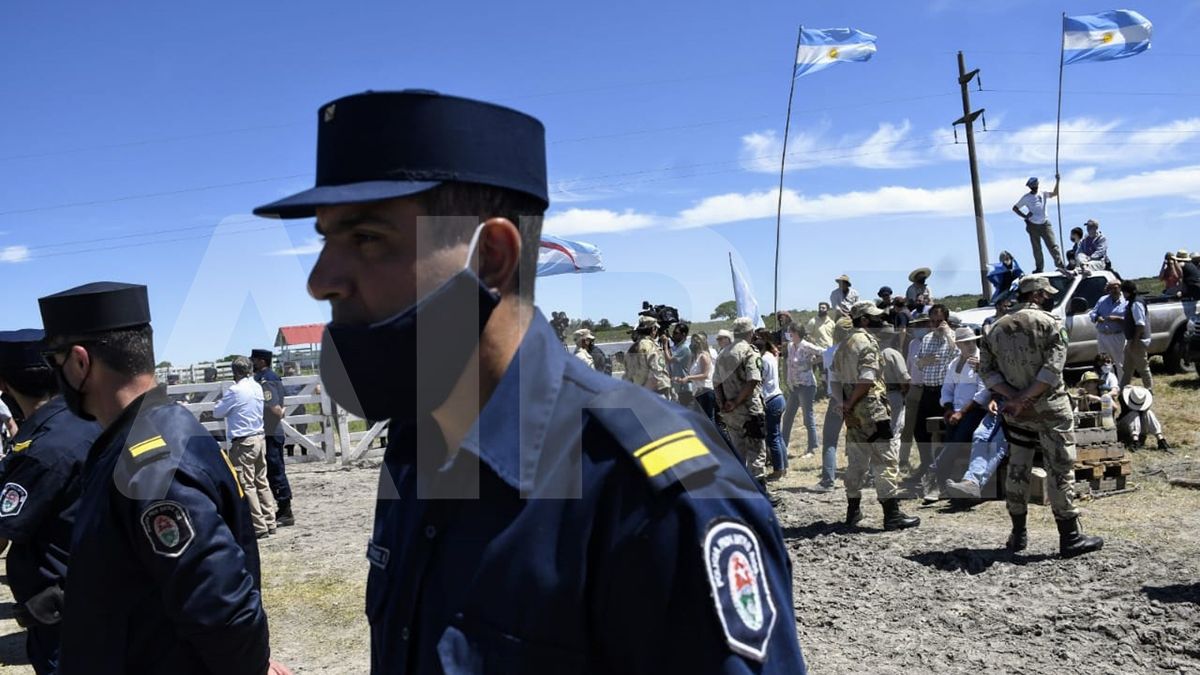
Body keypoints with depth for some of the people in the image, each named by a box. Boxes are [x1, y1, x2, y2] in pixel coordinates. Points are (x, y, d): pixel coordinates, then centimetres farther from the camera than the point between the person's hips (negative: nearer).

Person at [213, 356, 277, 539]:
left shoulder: (235, 391, -15)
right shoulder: (257, 387, 8)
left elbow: (217, 413, -5)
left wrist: (220, 400, 12)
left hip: (243, 443, -8)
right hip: (260, 438, 8)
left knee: (246, 485, -2)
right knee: (262, 482, 15)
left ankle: (259, 527, -2)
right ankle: (270, 522, 18)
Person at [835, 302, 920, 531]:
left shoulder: (844, 345, 16)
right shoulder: (867, 341, -11)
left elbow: (837, 378, 16)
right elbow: (867, 380, -20)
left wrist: (845, 404, 11)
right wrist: (850, 405, -12)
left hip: (853, 413, 9)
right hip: (870, 411, -8)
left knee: (856, 462, 14)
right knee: (885, 462, -4)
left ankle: (853, 512, 19)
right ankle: (892, 514, -4)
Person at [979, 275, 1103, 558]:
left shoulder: (997, 328, 8)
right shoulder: (1050, 323, -7)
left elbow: (986, 369, 1)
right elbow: (1053, 367, -17)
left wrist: (1013, 396, -7)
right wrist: (1022, 399, -16)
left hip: (1017, 412, 5)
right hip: (1049, 408, -5)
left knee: (1018, 469, 12)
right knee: (1060, 470, 0)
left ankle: (1018, 534, 18)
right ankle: (1070, 537, 3)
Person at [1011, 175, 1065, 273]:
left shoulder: (1043, 194, 5)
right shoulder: (1026, 197, -2)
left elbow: (1055, 194, 4)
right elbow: (1015, 208, 2)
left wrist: (1057, 181, -5)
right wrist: (1024, 216, -7)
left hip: (1045, 224, 1)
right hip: (1033, 226, -1)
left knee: (1053, 245, -7)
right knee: (1037, 249, 5)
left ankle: (1060, 264, -7)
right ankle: (1039, 268, 12)